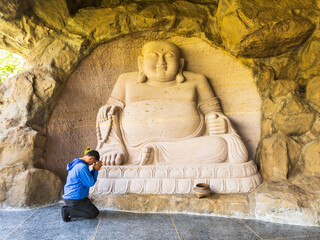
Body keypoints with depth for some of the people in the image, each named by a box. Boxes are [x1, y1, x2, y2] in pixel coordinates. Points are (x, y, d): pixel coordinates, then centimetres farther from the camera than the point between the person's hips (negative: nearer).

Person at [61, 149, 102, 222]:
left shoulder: (77, 163, 8)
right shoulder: (82, 167, -25)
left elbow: (88, 177, 15)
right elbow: (90, 183, -20)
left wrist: (94, 170, 3)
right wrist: (95, 170, -10)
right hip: (75, 199, -10)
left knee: (91, 208, 25)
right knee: (94, 213, -1)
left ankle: (67, 208, 8)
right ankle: (68, 211, -8)